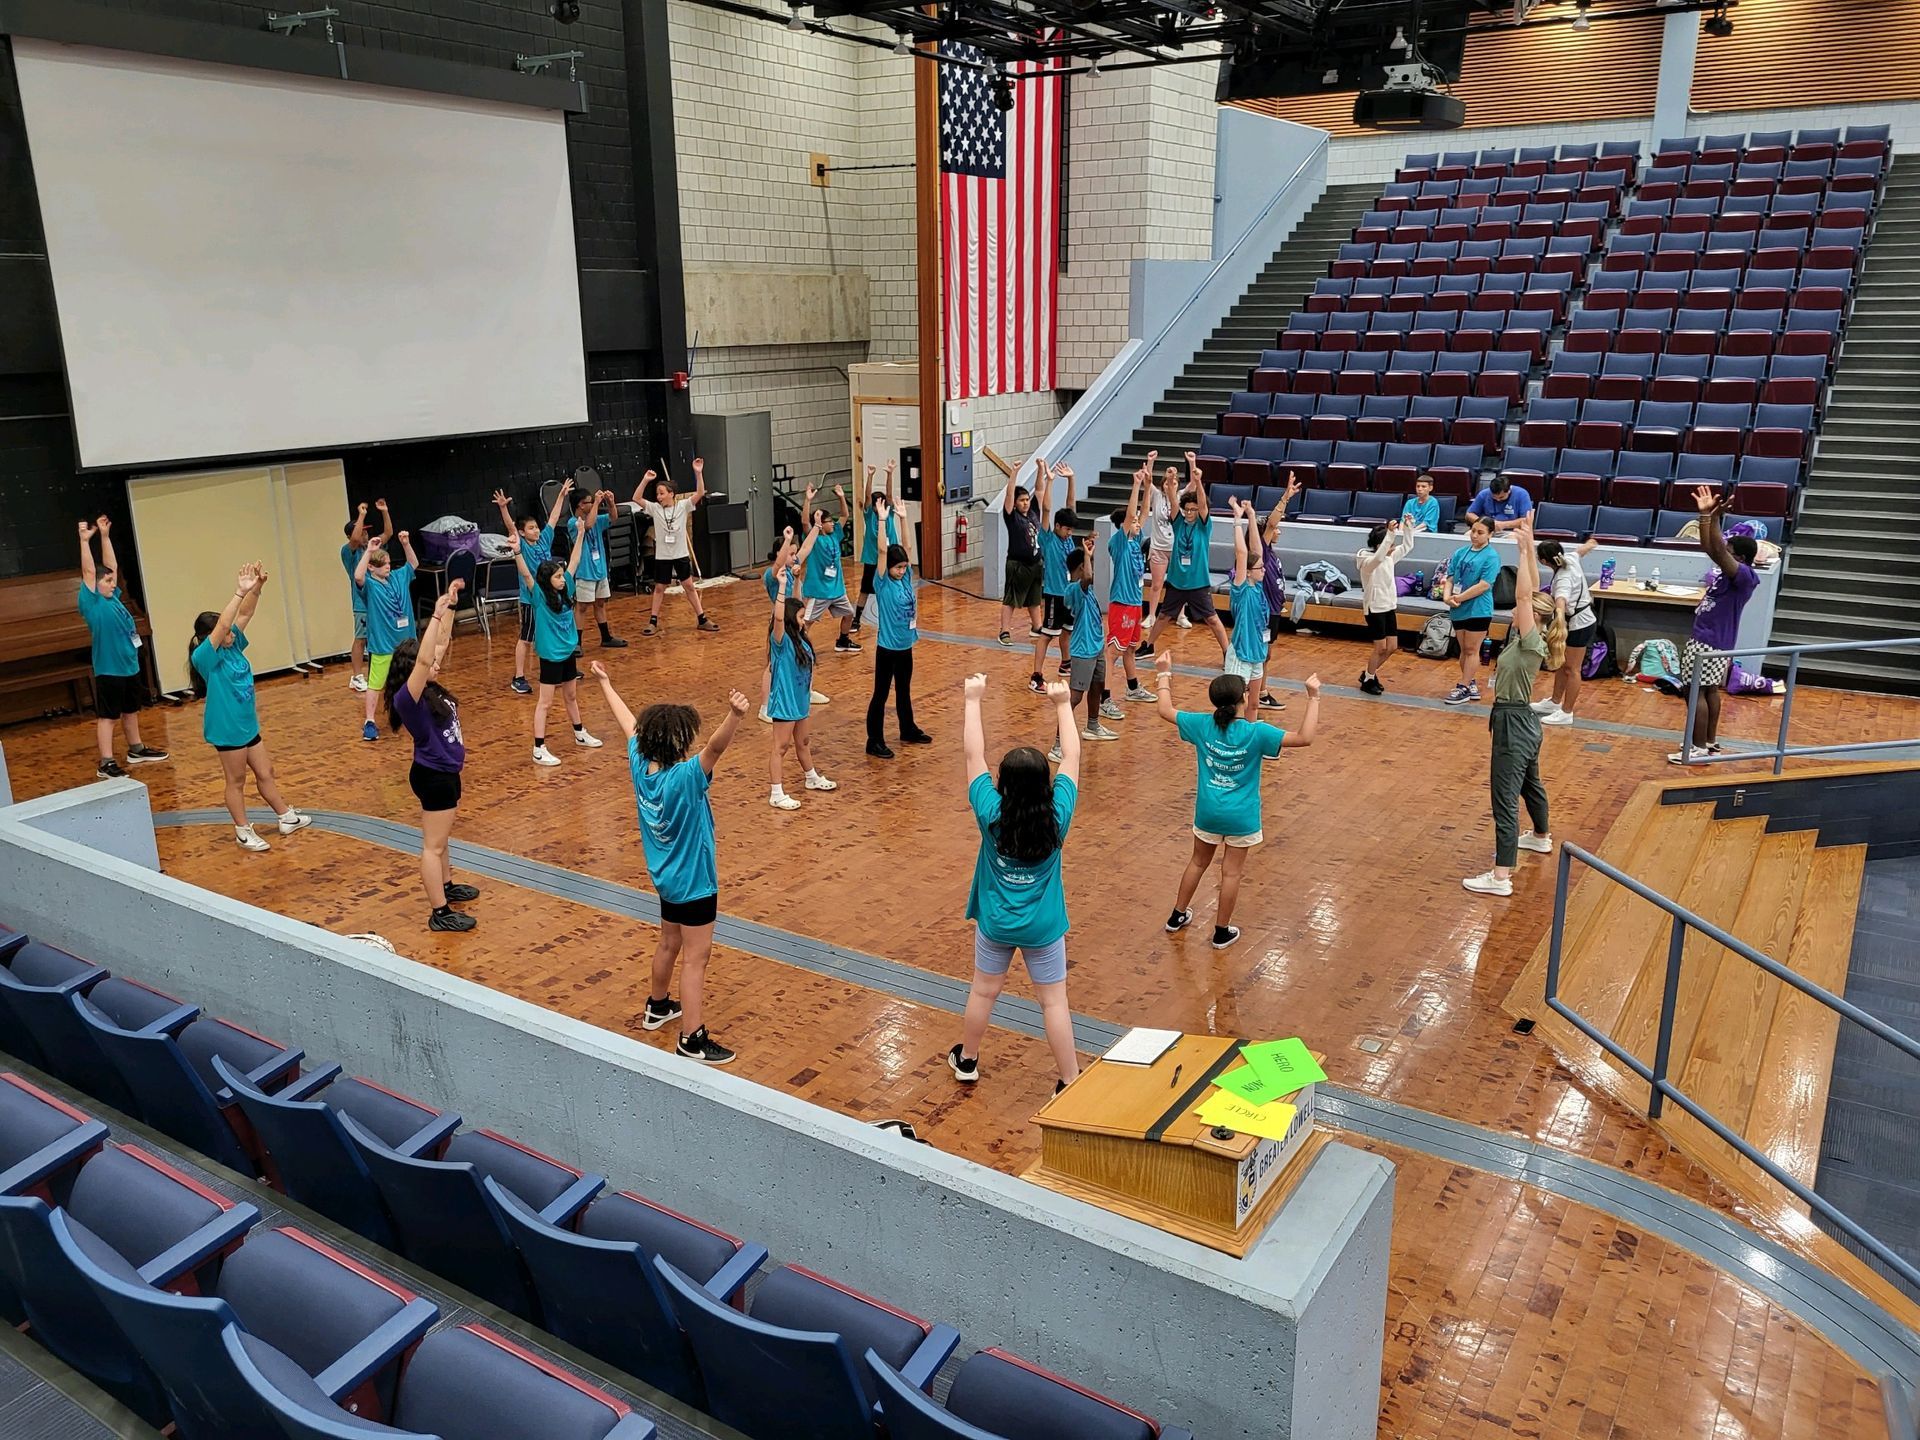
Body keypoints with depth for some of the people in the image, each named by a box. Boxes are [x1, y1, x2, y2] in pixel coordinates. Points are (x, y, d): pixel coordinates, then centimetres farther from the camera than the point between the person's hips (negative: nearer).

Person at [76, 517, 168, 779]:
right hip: (108, 671, -8)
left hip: (130, 666, 8)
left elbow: (111, 565, 11)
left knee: (131, 710, 20)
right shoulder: (92, 604, -12)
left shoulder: (114, 598, 7)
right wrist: (85, 541, -26)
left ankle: (136, 750, 34)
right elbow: (89, 572, -21)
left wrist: (105, 536, 10)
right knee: (107, 716, -4)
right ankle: (106, 763, -3)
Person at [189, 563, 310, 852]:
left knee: (265, 773, 18)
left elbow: (244, 615, -5)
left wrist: (256, 588, -22)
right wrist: (239, 592, -38)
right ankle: (243, 832, 19)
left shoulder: (233, 646, 1)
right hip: (227, 728, -7)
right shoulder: (204, 657, -18)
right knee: (236, 781, 7)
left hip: (248, 724, 7)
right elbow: (222, 626, -32)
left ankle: (286, 817, 31)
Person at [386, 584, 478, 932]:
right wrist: (436, 614, -38)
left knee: (439, 840, 25)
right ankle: (439, 914, 6)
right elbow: (423, 659, -39)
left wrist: (450, 606, 2)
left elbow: (441, 643, 7)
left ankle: (446, 887, 42)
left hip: (445, 773, 9)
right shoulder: (408, 697, -23)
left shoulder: (429, 687, 0)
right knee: (433, 845, -1)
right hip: (433, 776, -9)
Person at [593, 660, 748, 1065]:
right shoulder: (685, 778, -29)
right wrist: (734, 715, -66)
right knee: (695, 959, -1)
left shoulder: (640, 764, -7)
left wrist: (605, 681, 23)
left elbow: (628, 722, 8)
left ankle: (657, 1007, 46)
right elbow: (716, 746, -49)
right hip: (693, 882, -8)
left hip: (666, 877, 9)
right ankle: (692, 1041, 4)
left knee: (669, 944, 27)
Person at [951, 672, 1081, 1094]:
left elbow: (973, 754, -14)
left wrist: (973, 700, -7)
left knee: (984, 991, 20)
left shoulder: (991, 814, -21)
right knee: (1054, 1001, 10)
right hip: (1043, 927, -1)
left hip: (995, 923, 1)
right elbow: (1072, 757, -10)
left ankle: (966, 1060, 39)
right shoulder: (1057, 817, -21)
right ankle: (1070, 1082, 18)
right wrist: (1063, 704, -2)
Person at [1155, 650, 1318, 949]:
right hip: (1241, 817, -3)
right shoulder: (1256, 732, -21)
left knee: (1197, 862, 22)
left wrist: (1164, 675, 11)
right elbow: (1304, 737, -24)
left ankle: (1178, 916, 35)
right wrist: (1313, 698, -21)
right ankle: (1222, 932, 20)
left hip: (1208, 811, 4)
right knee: (1231, 872, 9)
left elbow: (1164, 710, 1)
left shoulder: (1202, 724, -12)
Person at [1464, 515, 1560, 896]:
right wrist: (1529, 545, 0)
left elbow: (1524, 594, -28)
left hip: (1513, 725, -10)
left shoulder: (1531, 643, -20)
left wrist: (1525, 549, -25)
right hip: (1523, 723, 10)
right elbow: (1533, 592, 5)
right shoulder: (1529, 638, 2)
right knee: (1529, 784, 30)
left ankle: (1501, 876, -14)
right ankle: (1541, 837, 53)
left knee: (1505, 798, -12)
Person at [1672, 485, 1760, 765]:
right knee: (1711, 691, 16)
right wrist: (1705, 514, 4)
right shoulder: (1728, 570, 6)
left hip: (1709, 643, -10)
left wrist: (1715, 516, -37)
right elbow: (1709, 547, 11)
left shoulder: (1744, 576, -19)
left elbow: (1717, 550, -32)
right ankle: (1710, 742, 25)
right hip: (1712, 640, 10)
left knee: (1696, 692, -6)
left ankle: (1698, 749, -3)